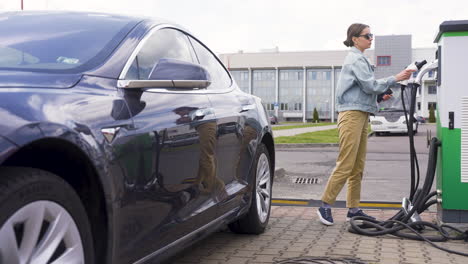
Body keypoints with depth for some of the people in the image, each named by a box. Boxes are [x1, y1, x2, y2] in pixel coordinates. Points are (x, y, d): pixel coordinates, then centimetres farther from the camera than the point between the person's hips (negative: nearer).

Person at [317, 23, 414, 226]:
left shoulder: (359, 59, 23)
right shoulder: (356, 59, -9)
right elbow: (370, 85, -16)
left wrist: (380, 94, 11)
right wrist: (395, 79, -11)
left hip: (361, 114, 10)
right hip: (352, 114, -10)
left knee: (358, 166, 9)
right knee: (345, 164, -11)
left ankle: (353, 209, 12)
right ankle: (325, 205, -5)